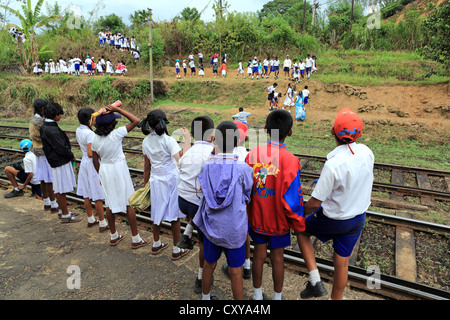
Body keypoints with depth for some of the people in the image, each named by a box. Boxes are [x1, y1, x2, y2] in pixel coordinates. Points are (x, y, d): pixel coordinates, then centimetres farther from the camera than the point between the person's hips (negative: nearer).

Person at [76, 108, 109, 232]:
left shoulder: (78, 131, 4)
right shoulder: (90, 134, -22)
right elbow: (90, 154, -28)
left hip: (84, 163, 8)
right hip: (93, 165, -8)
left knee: (87, 194, 16)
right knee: (98, 196, 1)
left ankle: (91, 220, 31)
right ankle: (102, 223, 10)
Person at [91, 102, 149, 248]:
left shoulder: (95, 139, -3)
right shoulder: (116, 134, -19)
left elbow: (95, 160, 5)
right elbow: (136, 121, -17)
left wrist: (100, 174, 19)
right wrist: (118, 109, -15)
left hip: (105, 170, 5)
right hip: (119, 169, -5)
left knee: (109, 204, 16)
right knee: (129, 203, 4)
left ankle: (113, 236, 31)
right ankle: (136, 239, 12)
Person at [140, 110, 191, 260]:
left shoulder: (146, 141, 0)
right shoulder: (168, 140, -18)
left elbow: (146, 166, 7)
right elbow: (182, 159, -29)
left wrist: (145, 183, 18)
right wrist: (187, 139, -22)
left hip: (155, 180, 6)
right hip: (172, 180, -6)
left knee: (157, 212, 20)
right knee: (175, 215, 7)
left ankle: (156, 244, 37)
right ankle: (176, 250, 19)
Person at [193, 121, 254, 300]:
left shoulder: (206, 166, -12)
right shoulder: (243, 169, -18)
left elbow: (203, 190, 0)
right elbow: (247, 197, -5)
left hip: (211, 226, 3)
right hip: (235, 230, -3)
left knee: (209, 265, 24)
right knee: (235, 272, 14)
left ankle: (205, 297, 47)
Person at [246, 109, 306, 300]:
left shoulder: (253, 153, -13)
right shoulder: (290, 161, -22)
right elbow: (293, 198, -18)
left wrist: (245, 212, 10)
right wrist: (298, 224, -1)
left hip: (256, 217, 3)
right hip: (278, 220, -2)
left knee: (259, 254, 19)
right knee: (277, 257, 17)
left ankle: (257, 295, 38)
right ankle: (277, 296, 38)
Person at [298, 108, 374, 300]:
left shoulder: (333, 164, -31)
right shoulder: (367, 153, -10)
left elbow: (315, 202, -24)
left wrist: (301, 215, -4)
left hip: (333, 220, -6)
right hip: (358, 218, 6)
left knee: (302, 230, 21)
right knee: (342, 263, 21)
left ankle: (315, 281, 15)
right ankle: (335, 298, 41)